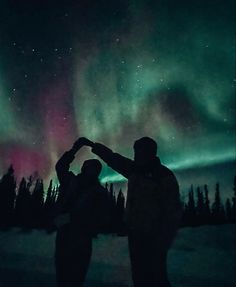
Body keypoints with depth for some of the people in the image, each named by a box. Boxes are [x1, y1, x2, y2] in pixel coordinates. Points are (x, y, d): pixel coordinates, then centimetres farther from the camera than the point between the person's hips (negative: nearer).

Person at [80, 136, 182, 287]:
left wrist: (163, 242, -17)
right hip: (135, 235, 7)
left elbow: (173, 211, -14)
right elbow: (113, 158, 18)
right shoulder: (135, 170, 7)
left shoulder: (165, 177, -12)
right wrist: (93, 145, 17)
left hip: (153, 239, -7)